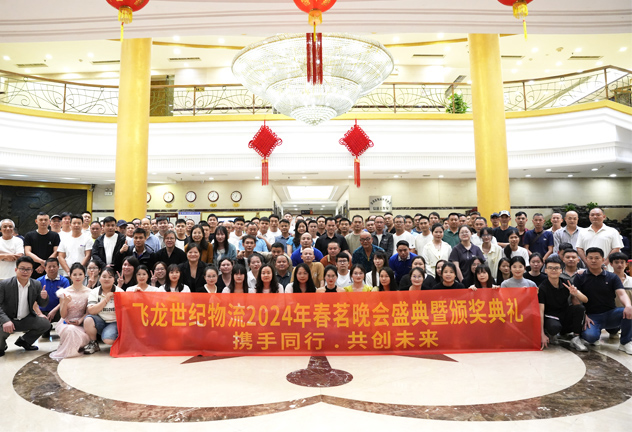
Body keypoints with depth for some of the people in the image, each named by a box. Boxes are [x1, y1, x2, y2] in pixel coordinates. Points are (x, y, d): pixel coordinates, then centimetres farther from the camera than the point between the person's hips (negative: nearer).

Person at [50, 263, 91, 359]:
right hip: (66, 322, -1)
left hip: (81, 323, 1)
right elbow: (63, 315, -1)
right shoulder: (64, 292, -1)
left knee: (87, 337, -32)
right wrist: (65, 302, -18)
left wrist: (80, 320, -16)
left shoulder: (89, 292, 0)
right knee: (71, 330, -38)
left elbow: (88, 312, 3)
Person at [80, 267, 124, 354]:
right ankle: (93, 344, -6)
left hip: (114, 322, -3)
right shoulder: (94, 292, 4)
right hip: (100, 322, 3)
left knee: (108, 340, -30)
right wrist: (106, 299, -15)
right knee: (88, 319, -29)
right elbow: (91, 311, -9)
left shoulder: (120, 292, 0)